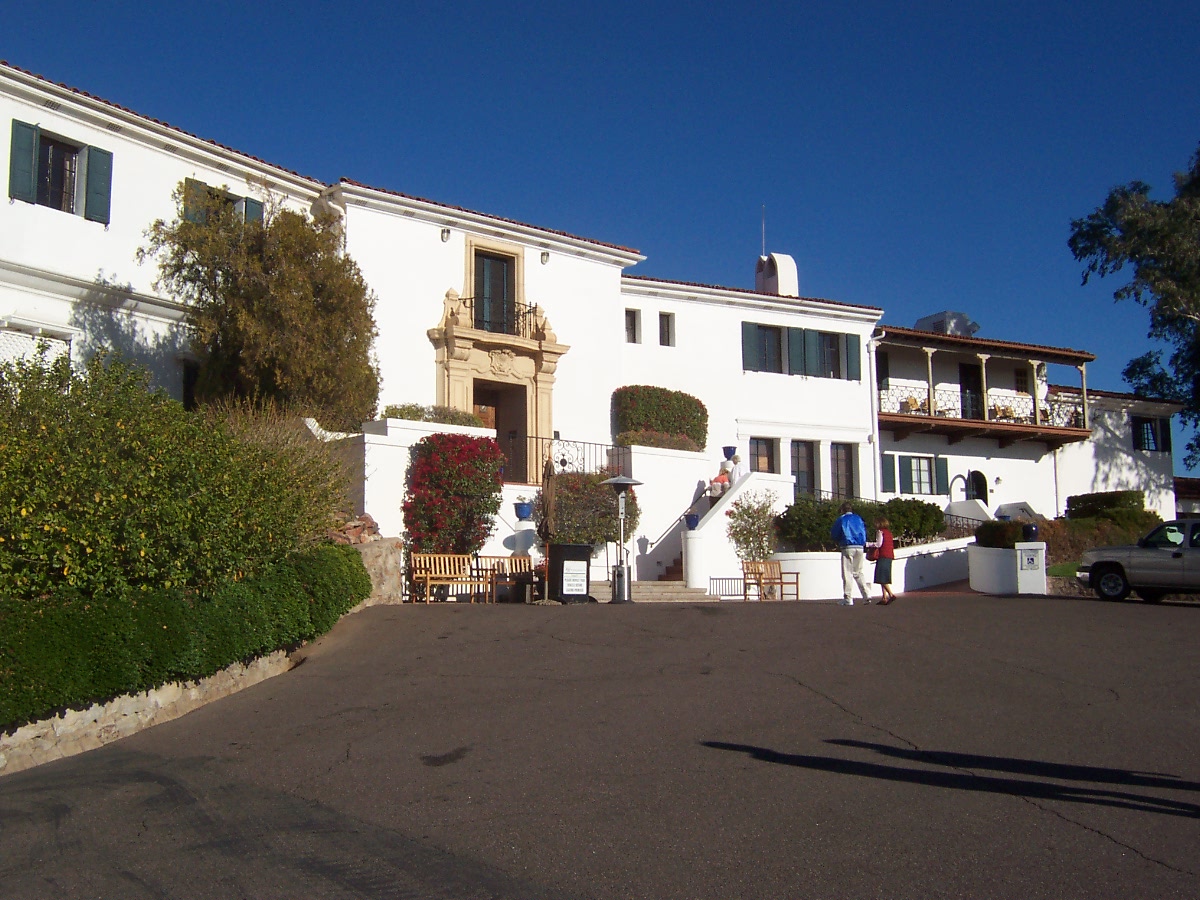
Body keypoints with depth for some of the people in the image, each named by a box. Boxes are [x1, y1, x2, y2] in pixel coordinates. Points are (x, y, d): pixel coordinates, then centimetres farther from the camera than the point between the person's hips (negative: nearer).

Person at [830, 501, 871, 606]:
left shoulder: (842, 519, 0)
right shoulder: (859, 518, 12)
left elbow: (833, 534, 3)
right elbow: (864, 532, 15)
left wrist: (838, 542, 21)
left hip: (848, 547, -4)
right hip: (860, 547, 4)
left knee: (847, 574, -1)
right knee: (858, 573, 14)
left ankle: (848, 599, -3)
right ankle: (866, 595, 1)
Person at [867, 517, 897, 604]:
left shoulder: (880, 532, -6)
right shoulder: (889, 532, 18)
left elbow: (878, 544, -13)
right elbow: (892, 546, 18)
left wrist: (867, 544, -7)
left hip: (883, 557, -9)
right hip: (890, 556, 9)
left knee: (882, 578, -10)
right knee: (884, 578, 9)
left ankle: (891, 594, -20)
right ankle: (884, 597, 4)